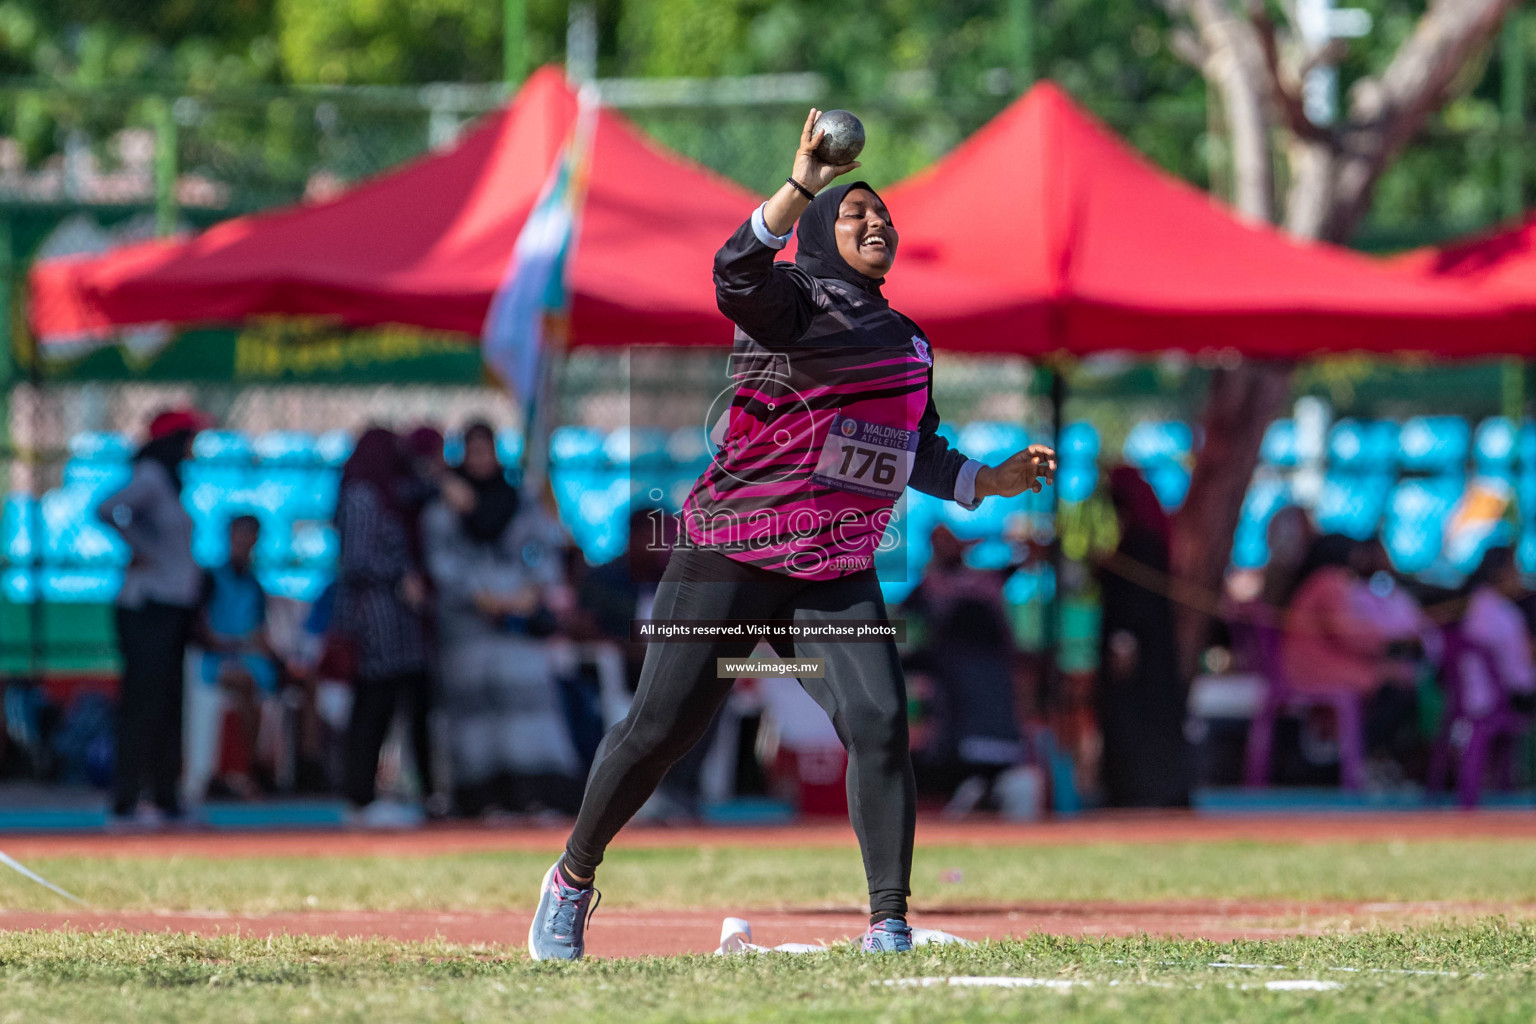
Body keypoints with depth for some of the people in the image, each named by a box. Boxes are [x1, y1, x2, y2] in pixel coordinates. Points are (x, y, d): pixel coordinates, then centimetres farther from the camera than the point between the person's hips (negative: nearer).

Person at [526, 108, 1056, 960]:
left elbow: (917, 456, 28)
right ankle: (574, 878, 20)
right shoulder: (792, 300, -5)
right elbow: (736, 276, -29)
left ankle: (889, 930, -12)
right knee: (661, 730, -2)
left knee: (880, 728, -13)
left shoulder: (907, 343, 17)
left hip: (837, 580, 5)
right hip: (730, 561, -5)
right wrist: (801, 187, -40)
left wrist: (993, 481, 18)